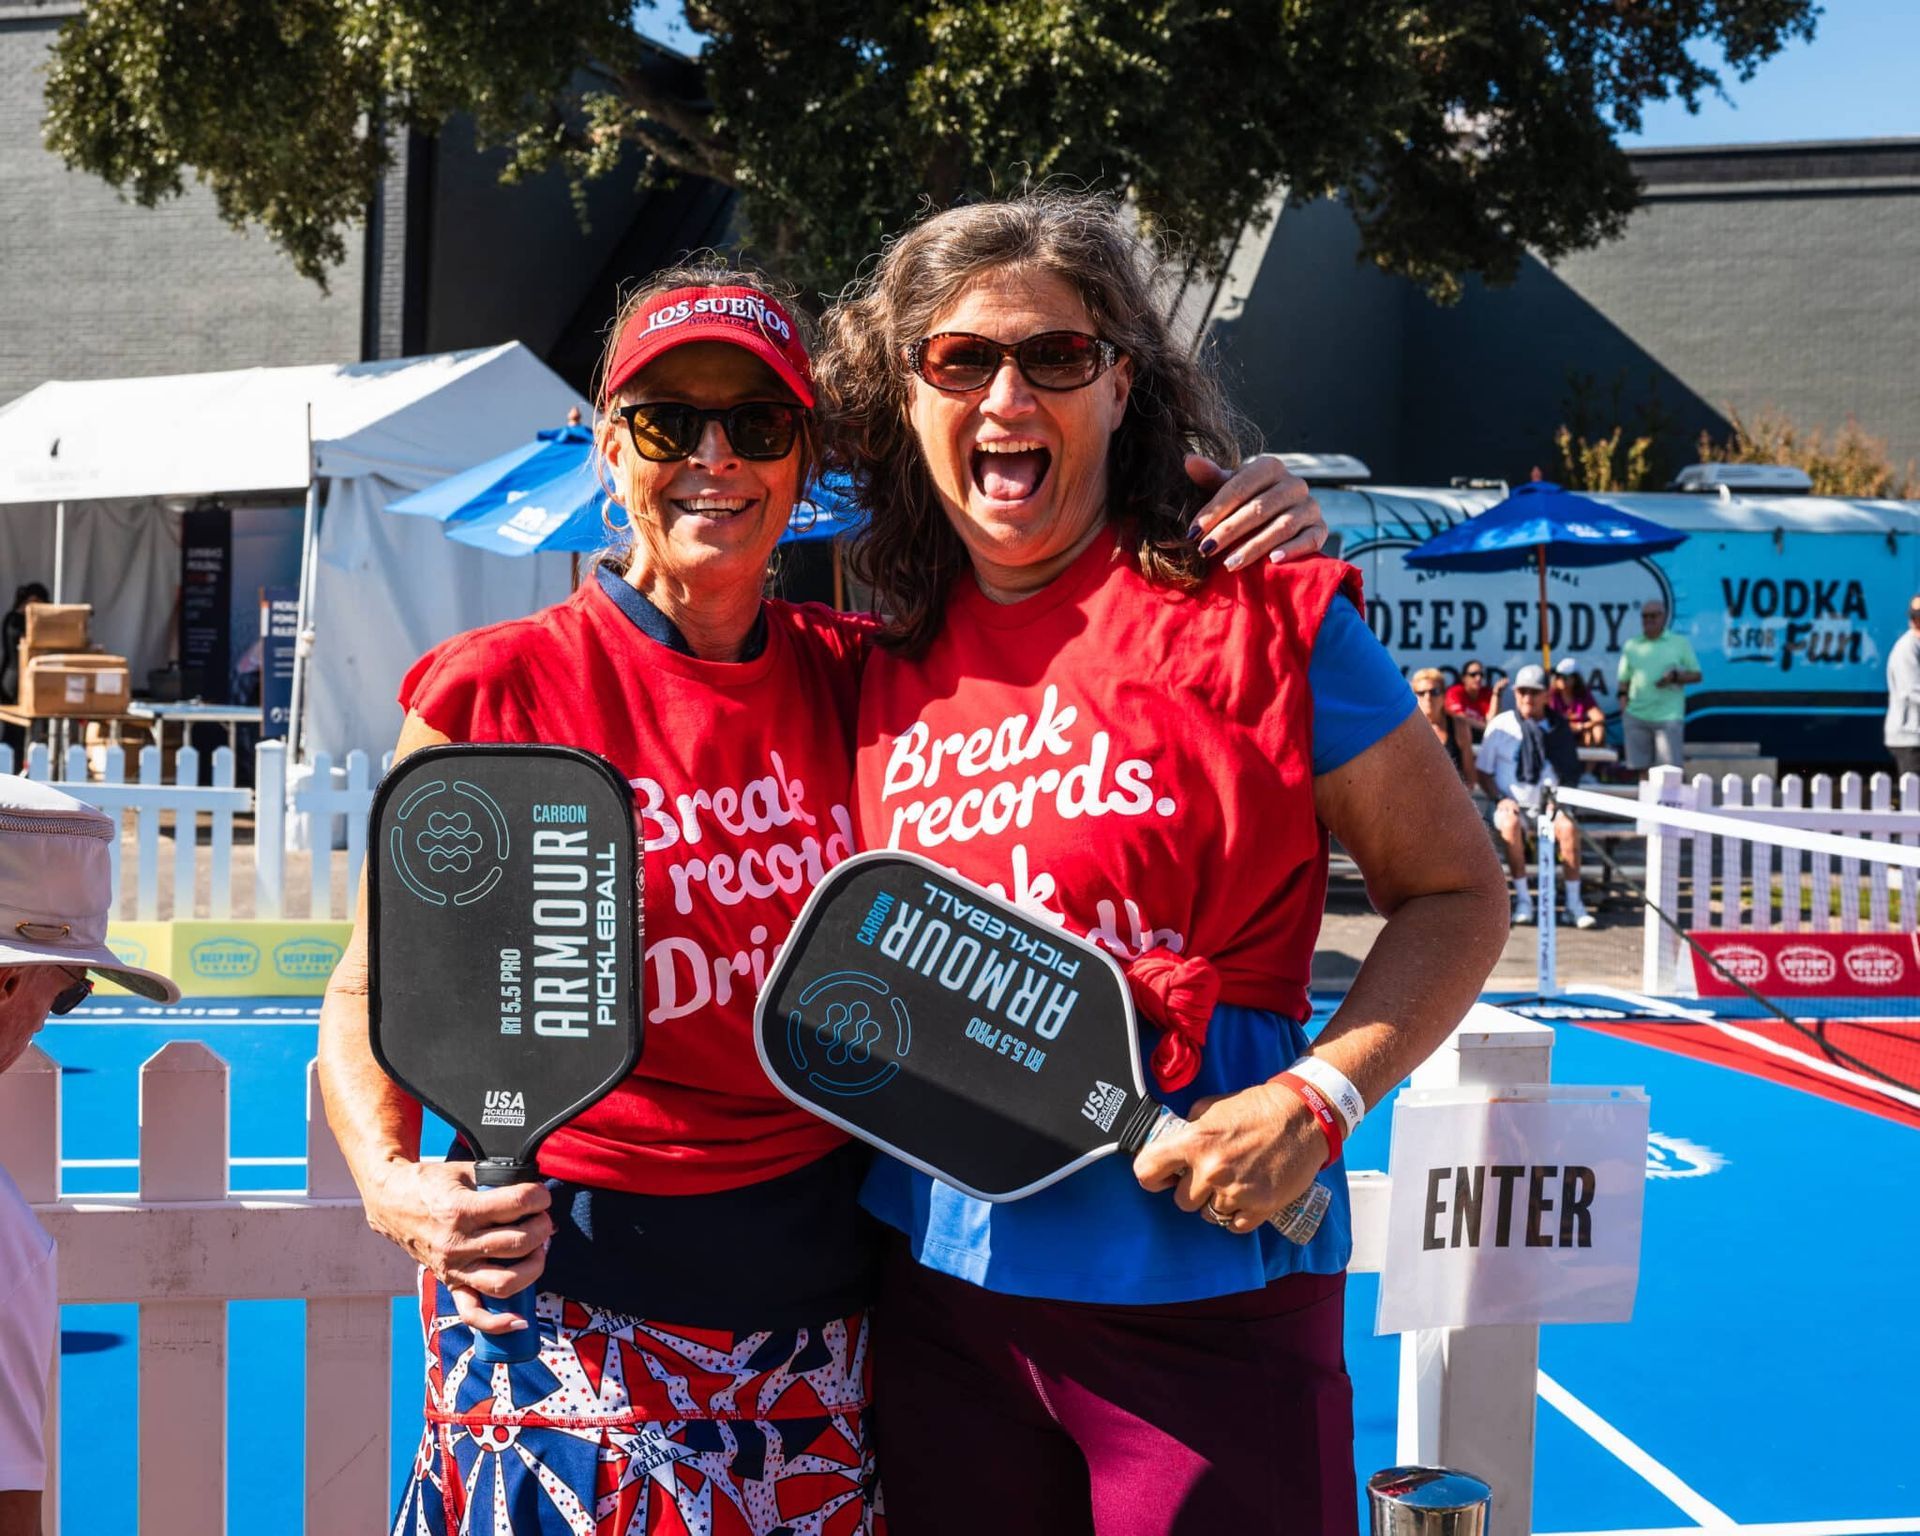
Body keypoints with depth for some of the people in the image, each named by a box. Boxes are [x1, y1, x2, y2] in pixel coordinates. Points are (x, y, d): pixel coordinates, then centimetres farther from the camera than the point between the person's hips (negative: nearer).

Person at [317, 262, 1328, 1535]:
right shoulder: (498, 695, -7)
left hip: (823, 1291, 4)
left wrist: (1252, 547, -7)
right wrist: (394, 1181, -21)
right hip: (571, 1292, -3)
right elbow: (377, 993, -2)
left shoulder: (860, 677, 3)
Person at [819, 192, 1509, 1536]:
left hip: (1201, 1279, -4)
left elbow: (1456, 890, -3)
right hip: (937, 1274, 5)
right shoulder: (891, 663, 5)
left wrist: (1318, 1100, -16)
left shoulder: (1248, 612, -8)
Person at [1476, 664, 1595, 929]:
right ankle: (1522, 898, -24)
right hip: (1512, 804, -1)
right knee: (1511, 825, -35)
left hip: (1547, 804, 1)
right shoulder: (1500, 726, 2)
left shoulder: (1556, 728, 7)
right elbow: (1482, 771, 6)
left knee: (1568, 827, -30)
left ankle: (1574, 901, -22)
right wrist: (1500, 799, -10)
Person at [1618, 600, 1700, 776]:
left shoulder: (1681, 643, 7)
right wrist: (1623, 696, -2)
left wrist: (1675, 677, -11)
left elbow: (1696, 675, 7)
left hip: (1668, 716, -3)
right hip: (1636, 716, 3)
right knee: (1642, 767, 4)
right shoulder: (1631, 645, 14)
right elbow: (1624, 679, 16)